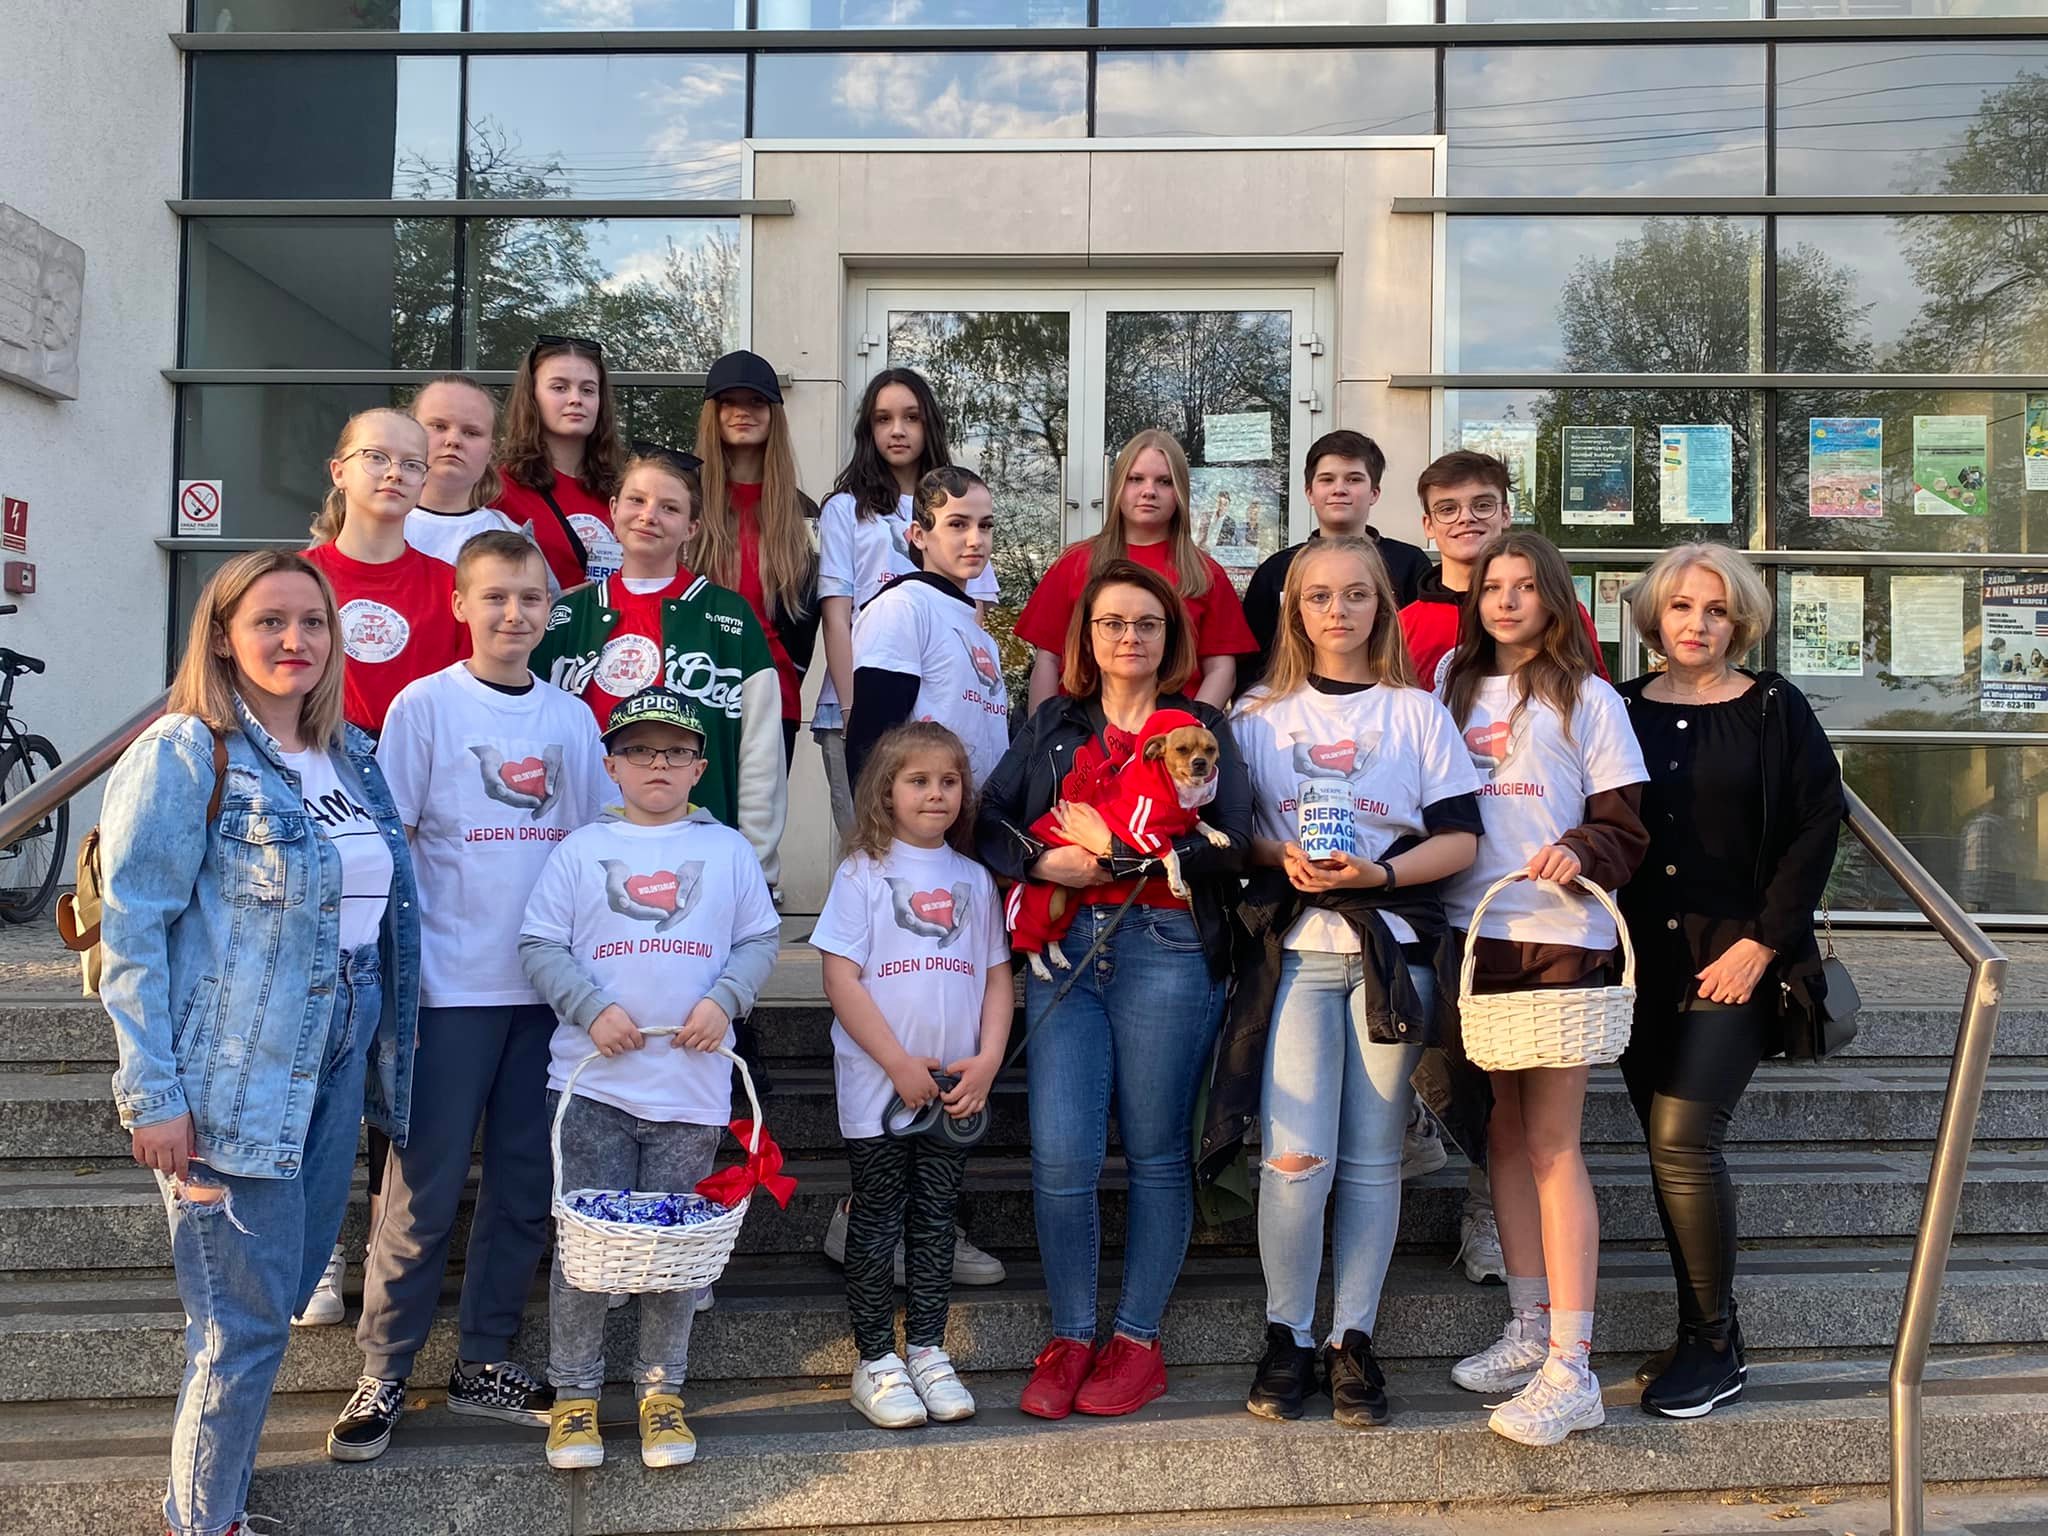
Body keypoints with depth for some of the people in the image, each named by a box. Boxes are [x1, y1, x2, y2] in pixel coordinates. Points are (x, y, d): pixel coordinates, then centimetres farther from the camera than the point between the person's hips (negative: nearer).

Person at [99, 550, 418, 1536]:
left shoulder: (350, 755, 11)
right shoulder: (184, 755, -10)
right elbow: (132, 929, -13)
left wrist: (379, 1052, 14)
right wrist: (153, 1095, -16)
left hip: (334, 1066, 7)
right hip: (232, 1081, -7)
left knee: (285, 1292, 17)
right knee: (244, 1323, 1)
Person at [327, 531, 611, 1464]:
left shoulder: (572, 717, 8)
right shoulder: (424, 706, -3)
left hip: (552, 986, 4)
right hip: (450, 988, -4)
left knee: (525, 1185, 11)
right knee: (426, 1188, 1)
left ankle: (484, 1365, 24)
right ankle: (383, 1375, 15)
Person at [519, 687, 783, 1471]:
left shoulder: (727, 849, 9)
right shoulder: (581, 849, 5)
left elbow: (760, 938, 8)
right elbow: (540, 944, 2)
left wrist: (723, 1001, -8)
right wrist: (593, 1009, -11)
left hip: (693, 1085, 1)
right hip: (592, 1081, -1)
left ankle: (661, 1391, 20)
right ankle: (574, 1393, 16)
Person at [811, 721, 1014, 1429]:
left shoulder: (973, 878, 9)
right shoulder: (863, 873, -4)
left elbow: (997, 977, 10)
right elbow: (841, 979, -10)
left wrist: (987, 1061, -4)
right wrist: (899, 1064, -14)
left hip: (954, 1093, 4)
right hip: (877, 1089, -4)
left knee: (935, 1221, 11)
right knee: (878, 1222, 5)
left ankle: (927, 1352, 20)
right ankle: (875, 1361, 14)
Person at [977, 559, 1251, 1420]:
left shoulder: (1202, 728, 9)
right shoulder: (1052, 726, 18)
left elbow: (1231, 848, -5)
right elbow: (986, 822, 9)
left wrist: (1120, 849, -12)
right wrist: (1043, 862, -10)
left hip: (1167, 950, -2)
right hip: (1064, 949, 2)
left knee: (1157, 1154, 4)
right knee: (1060, 1156, -5)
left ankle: (1137, 1341, 16)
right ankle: (1069, 1340, 10)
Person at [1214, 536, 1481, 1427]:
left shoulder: (1418, 712, 10)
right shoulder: (1259, 715, 13)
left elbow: (1460, 838, 2)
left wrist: (1379, 872, -14)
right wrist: (1283, 856, -10)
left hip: (1391, 949, 0)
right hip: (1292, 950, 0)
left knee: (1372, 1158, 3)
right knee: (1295, 1159, -9)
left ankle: (1353, 1342, 15)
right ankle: (1286, 1338, 8)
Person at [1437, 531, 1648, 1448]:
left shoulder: (1586, 699, 4)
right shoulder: (1454, 687, 15)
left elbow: (1626, 823, 1)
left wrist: (1581, 851, -19)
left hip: (1561, 936, -4)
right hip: (1473, 933, 4)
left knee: (1552, 1145, -7)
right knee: (1503, 1136, 9)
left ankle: (1571, 1370, -4)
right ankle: (1530, 1328, 21)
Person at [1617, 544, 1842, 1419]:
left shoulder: (1774, 709, 0)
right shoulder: (1623, 710, 9)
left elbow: (1817, 829, -4)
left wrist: (1762, 943, -10)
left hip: (1734, 960, -4)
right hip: (1644, 959, 4)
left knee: (1683, 1138, -13)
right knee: (1669, 1148, 6)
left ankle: (1714, 1350, 2)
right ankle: (1706, 1335, 19)